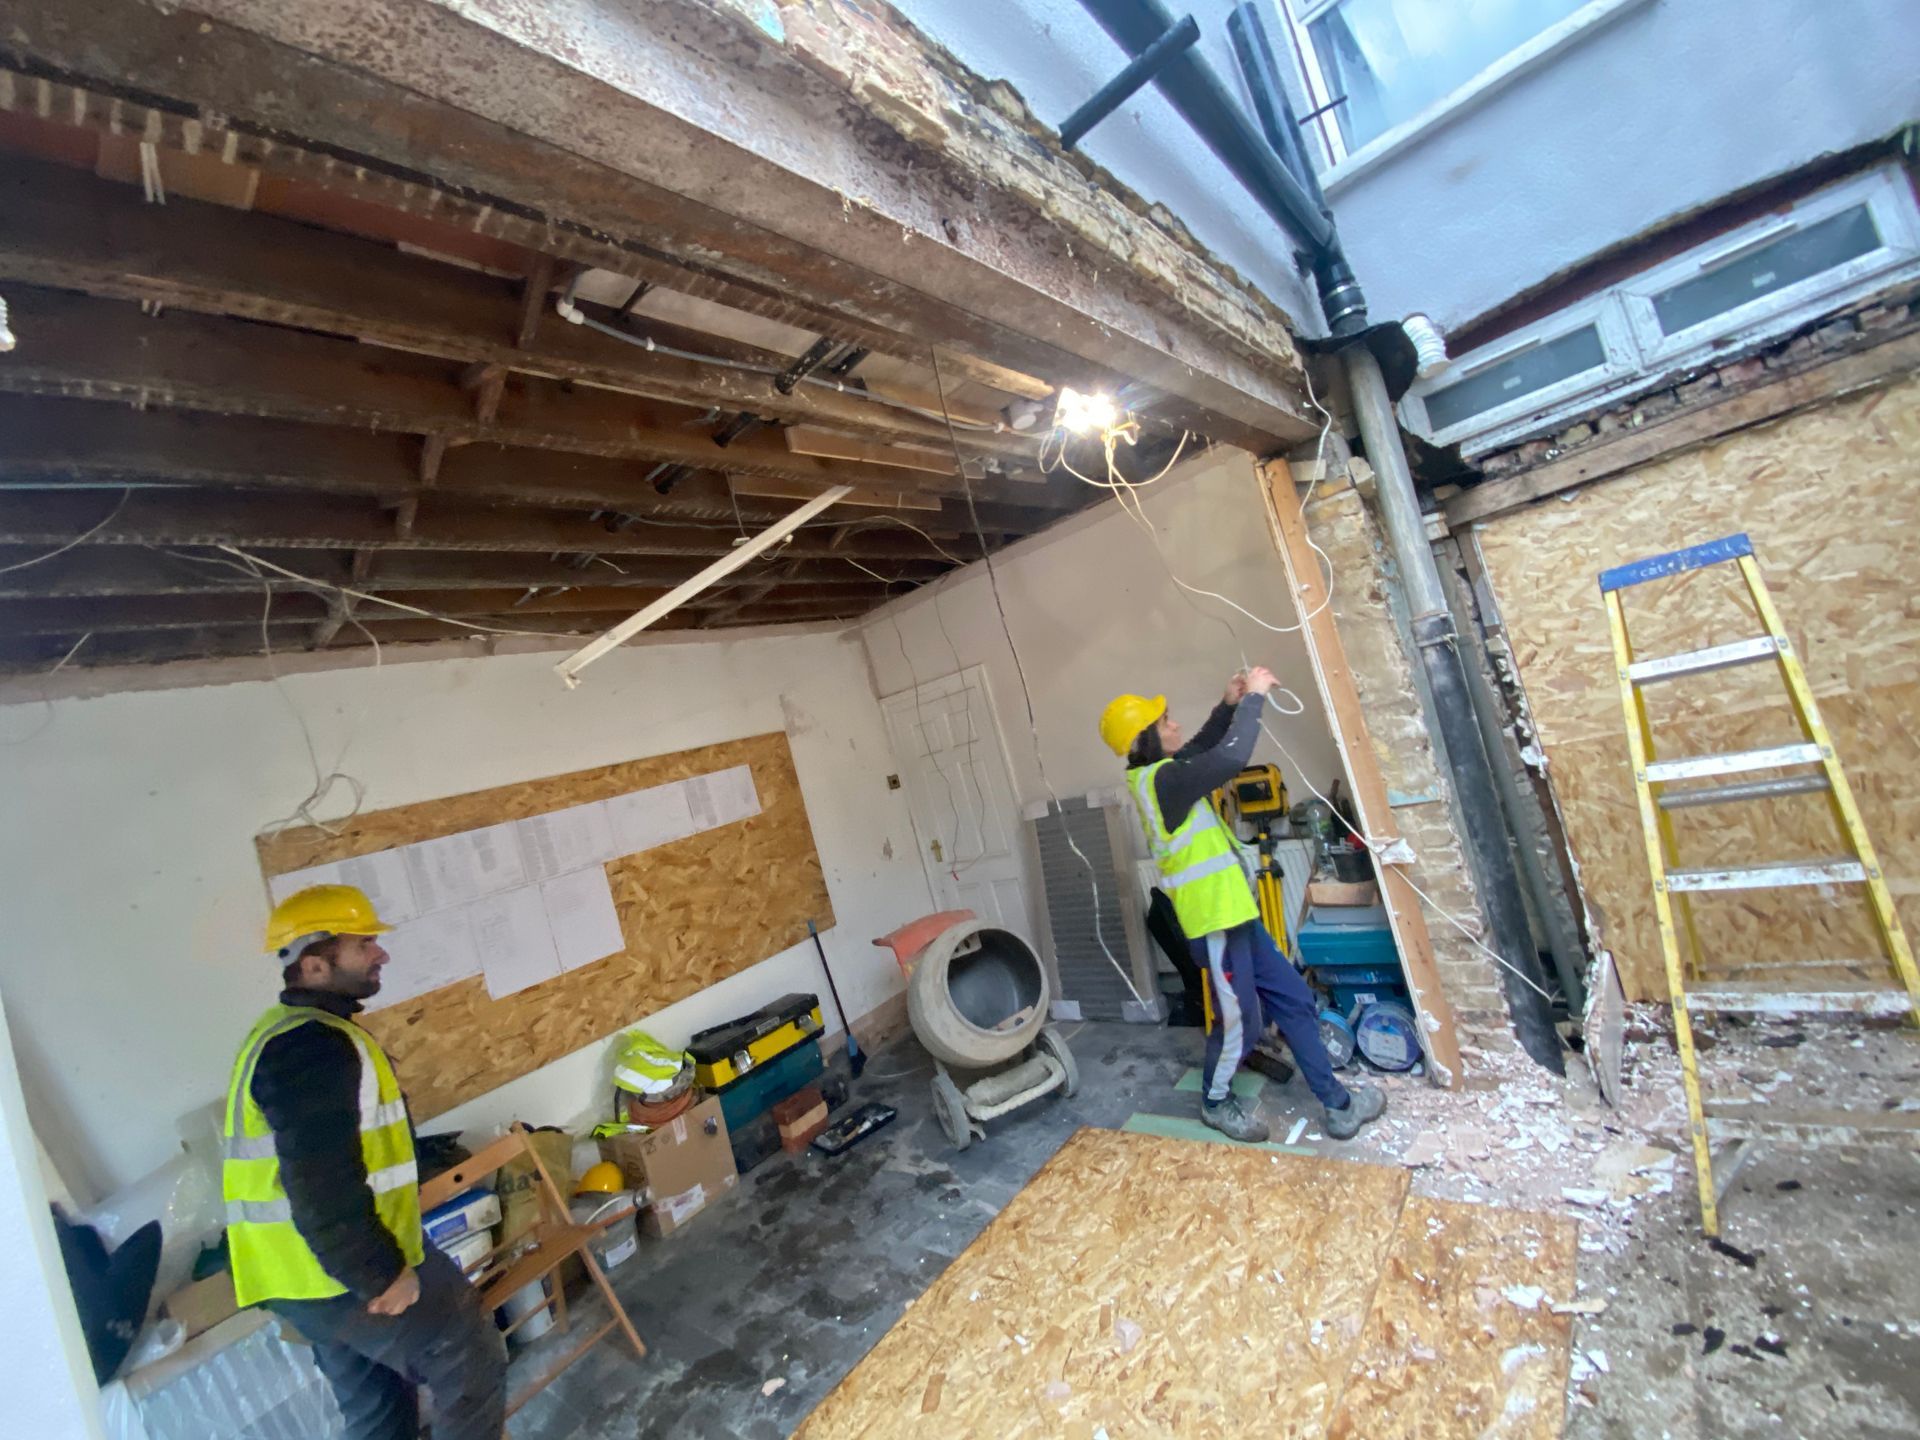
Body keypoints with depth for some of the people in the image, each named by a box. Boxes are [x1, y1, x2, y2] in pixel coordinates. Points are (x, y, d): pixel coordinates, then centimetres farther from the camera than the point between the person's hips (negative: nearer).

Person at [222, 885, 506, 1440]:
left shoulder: (284, 1034, 13)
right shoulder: (314, 1045, -24)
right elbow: (322, 1183, -28)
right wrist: (378, 1275, -19)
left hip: (301, 1272, 10)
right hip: (343, 1271, -10)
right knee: (471, 1362, 5)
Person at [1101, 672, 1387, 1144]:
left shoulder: (1158, 775, 8)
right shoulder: (1161, 780, -23)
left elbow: (1202, 750, 21)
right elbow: (1230, 758, -31)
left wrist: (1228, 705, 5)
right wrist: (1253, 698, -18)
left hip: (1234, 912, 10)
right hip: (1215, 921, -10)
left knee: (1293, 999, 15)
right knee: (1239, 1021, 6)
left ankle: (1336, 1101, 27)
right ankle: (1216, 1103, 30)